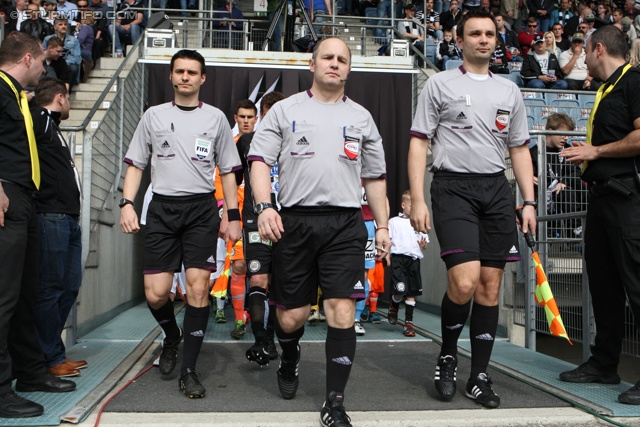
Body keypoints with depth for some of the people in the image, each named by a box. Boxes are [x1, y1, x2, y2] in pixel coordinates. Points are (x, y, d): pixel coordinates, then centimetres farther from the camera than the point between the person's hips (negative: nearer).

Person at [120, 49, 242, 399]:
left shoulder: (215, 118, 11)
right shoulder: (153, 116, 12)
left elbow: (228, 170, 12)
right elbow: (136, 164, 11)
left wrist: (233, 217, 5)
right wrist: (127, 203, -3)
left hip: (202, 207, -1)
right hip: (162, 207, 1)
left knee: (198, 288, -8)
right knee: (155, 294, -3)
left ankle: (188, 369, 3)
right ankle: (172, 336, 30)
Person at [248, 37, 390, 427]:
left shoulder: (361, 117, 17)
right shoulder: (285, 110, 11)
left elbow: (374, 177, 19)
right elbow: (260, 161, 2)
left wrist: (382, 225, 13)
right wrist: (265, 207, -13)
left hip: (345, 224, 1)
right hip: (295, 220, 0)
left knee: (342, 314, -9)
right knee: (291, 315, 7)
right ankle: (290, 362, 40)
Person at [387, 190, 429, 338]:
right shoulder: (394, 222, 7)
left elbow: (424, 243, 19)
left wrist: (423, 245, -3)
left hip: (414, 260, 4)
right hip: (398, 258, -3)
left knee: (412, 293, 4)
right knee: (400, 290, -15)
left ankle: (409, 323, 13)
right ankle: (393, 307, 19)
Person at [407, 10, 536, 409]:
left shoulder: (510, 90, 17)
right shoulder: (440, 84, 5)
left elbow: (520, 149, 19)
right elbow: (419, 142, 1)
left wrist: (529, 202, 9)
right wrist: (417, 199, -9)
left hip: (497, 188, 4)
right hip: (453, 186, -4)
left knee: (490, 286, 3)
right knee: (465, 282, -17)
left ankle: (479, 377, 16)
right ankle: (447, 355, 11)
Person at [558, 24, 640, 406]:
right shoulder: (606, 90, 21)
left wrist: (596, 150, -9)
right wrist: (586, 156, 11)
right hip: (601, 192, 10)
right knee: (603, 281, 12)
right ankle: (604, 364, 22)